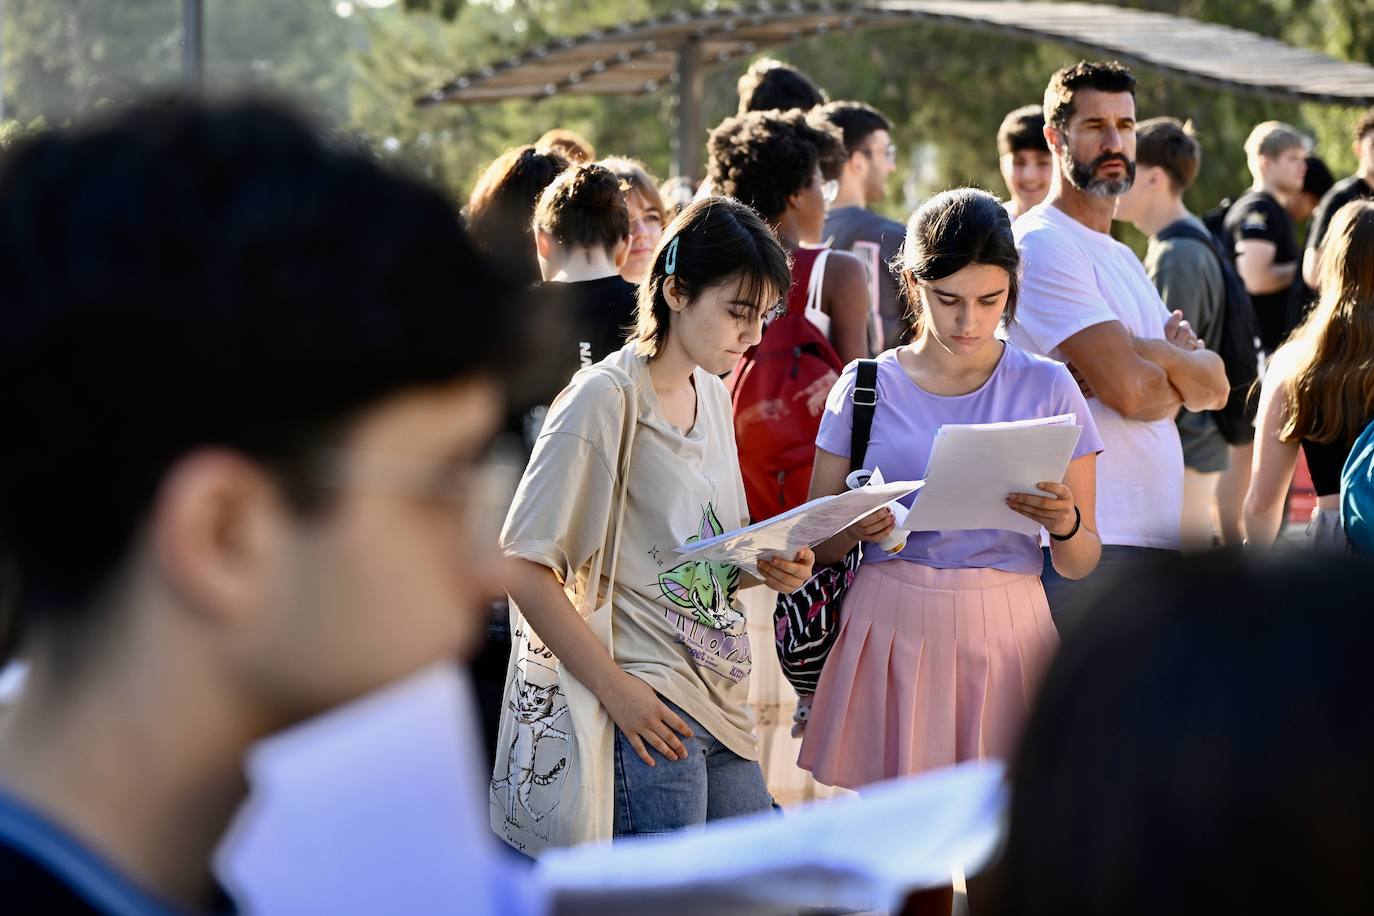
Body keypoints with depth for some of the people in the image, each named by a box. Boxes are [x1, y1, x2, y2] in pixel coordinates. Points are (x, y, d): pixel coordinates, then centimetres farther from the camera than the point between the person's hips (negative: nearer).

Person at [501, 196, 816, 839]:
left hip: (722, 706, 9)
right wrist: (616, 688, -18)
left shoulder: (713, 397, 15)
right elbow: (521, 563, -15)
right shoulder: (605, 400, -11)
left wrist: (767, 568, 3)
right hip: (649, 712, -9)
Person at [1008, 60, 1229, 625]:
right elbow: (1131, 389, -17)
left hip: (1156, 536, 9)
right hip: (1083, 543, -9)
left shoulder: (1123, 258, 22)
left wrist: (1152, 355, -8)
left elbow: (1215, 386, 13)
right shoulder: (1042, 244, -8)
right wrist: (1182, 373, 4)